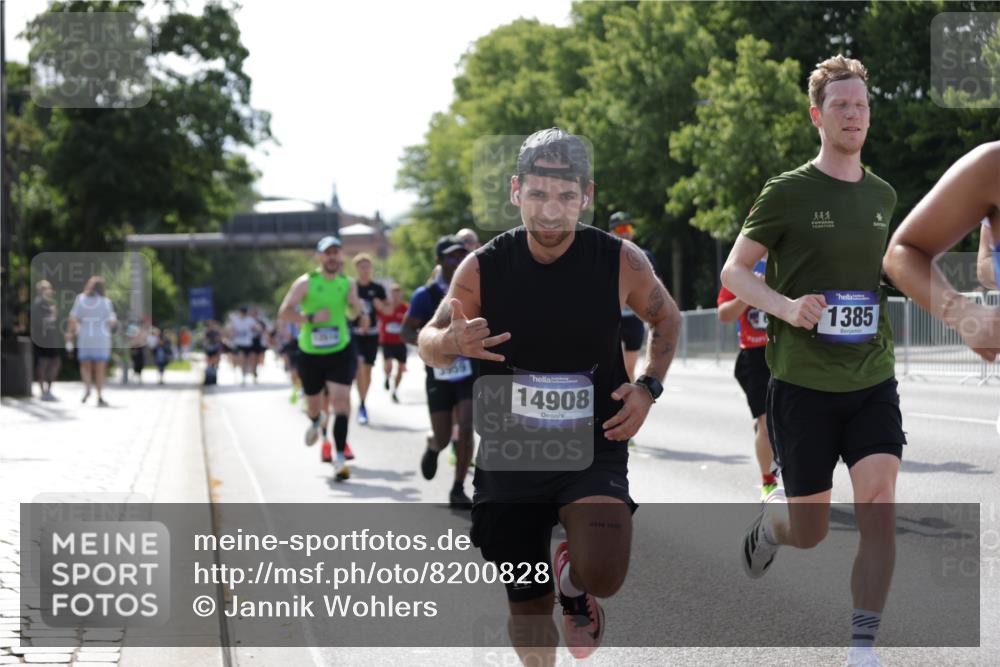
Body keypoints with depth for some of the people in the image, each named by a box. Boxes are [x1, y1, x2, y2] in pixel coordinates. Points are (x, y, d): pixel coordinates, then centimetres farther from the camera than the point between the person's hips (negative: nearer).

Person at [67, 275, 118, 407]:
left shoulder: (80, 299, -1)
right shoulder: (105, 301, -5)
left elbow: (73, 318, -7)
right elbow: (112, 321, -8)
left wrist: (71, 332, 6)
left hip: (84, 338, 1)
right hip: (101, 338, -1)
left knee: (85, 366, 15)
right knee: (100, 369, 5)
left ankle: (87, 388, -10)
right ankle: (100, 397, 0)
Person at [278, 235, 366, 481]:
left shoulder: (348, 283, 3)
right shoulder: (306, 282, -8)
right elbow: (284, 312, -12)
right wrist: (311, 318, -24)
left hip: (341, 352, 1)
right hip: (310, 353, 0)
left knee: (341, 399, -17)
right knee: (313, 404, 15)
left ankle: (340, 458, -17)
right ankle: (315, 423, 55)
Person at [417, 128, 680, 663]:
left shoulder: (621, 262, -9)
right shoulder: (483, 269, -9)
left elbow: (666, 319, 11)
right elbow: (430, 344, 3)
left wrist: (648, 388, -4)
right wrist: (452, 342, -21)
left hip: (594, 452, -1)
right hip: (509, 458, 1)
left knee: (603, 575, -26)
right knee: (526, 606, 9)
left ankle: (573, 584, 11)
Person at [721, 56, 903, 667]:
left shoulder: (883, 196, 9)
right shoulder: (788, 192, -5)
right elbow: (734, 271, -2)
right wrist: (787, 307, -19)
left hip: (872, 381, 3)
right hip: (802, 382, -3)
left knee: (879, 504, -16)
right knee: (810, 534, 5)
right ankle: (771, 520, 42)